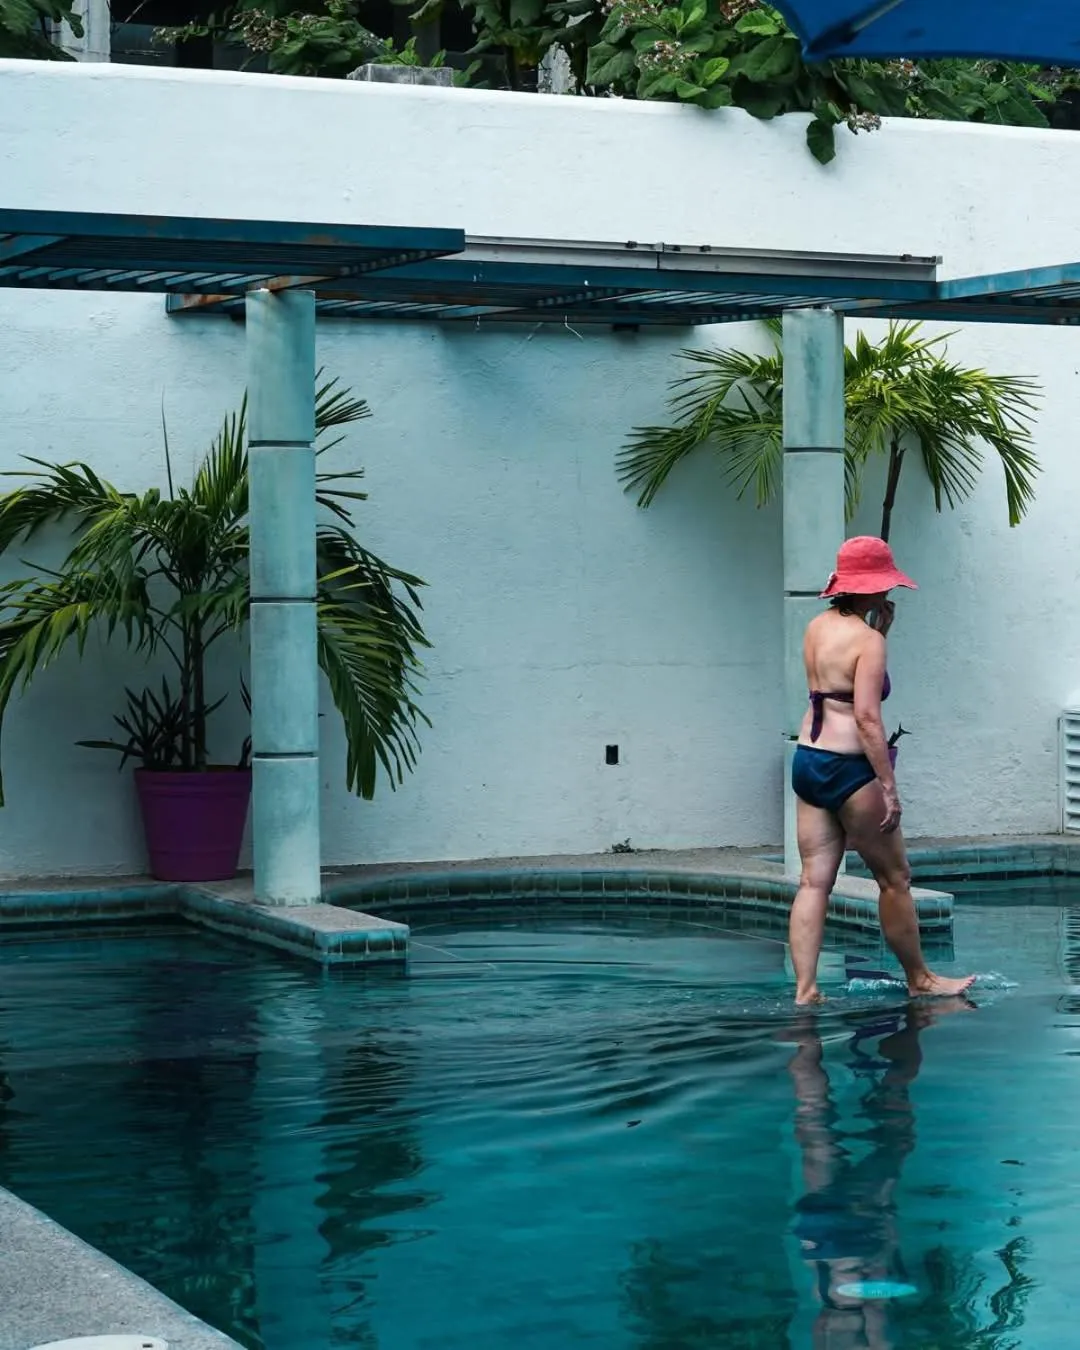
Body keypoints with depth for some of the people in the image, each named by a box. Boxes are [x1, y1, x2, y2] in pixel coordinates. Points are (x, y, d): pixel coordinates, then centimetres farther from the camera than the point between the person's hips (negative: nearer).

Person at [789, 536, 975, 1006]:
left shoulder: (817, 627, 11)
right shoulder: (867, 639, -13)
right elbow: (867, 716, -20)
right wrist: (889, 787, -19)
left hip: (807, 760, 8)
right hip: (848, 768, -8)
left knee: (814, 881, 5)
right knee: (894, 878, 7)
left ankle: (805, 990, 1)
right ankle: (920, 980, 18)